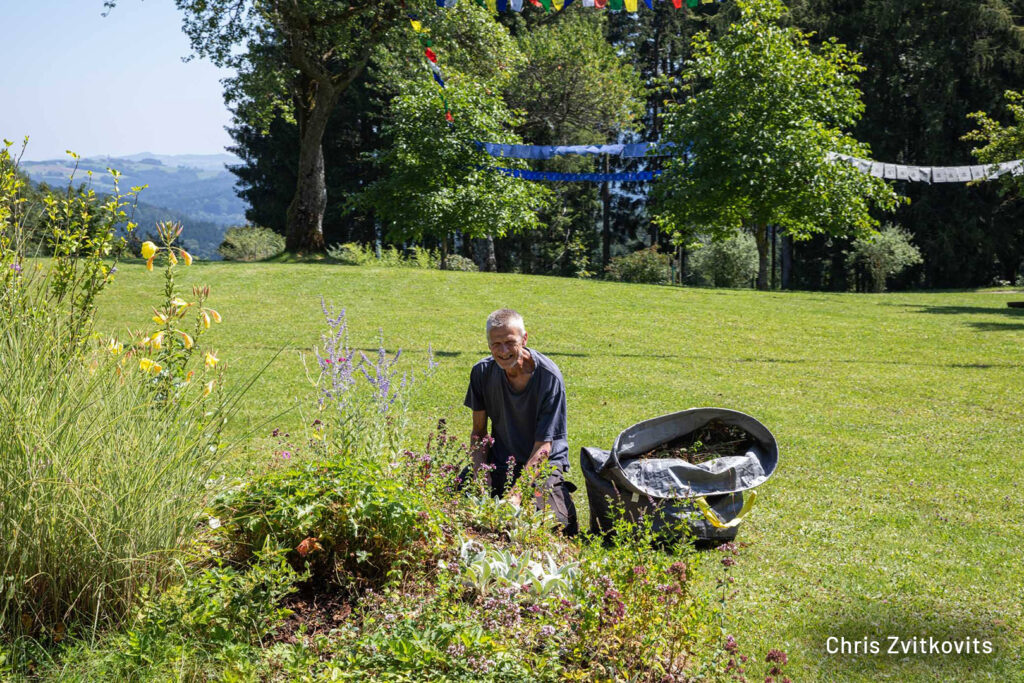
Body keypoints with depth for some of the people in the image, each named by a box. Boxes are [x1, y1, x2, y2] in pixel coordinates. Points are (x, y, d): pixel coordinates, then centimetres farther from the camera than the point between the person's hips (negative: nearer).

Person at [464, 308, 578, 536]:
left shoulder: (549, 377, -19)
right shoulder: (482, 372, -6)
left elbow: (543, 445, -21)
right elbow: (479, 431, 5)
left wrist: (517, 493, -32)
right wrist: (480, 472, -15)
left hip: (543, 463, -3)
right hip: (500, 463, 4)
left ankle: (562, 497, 9)